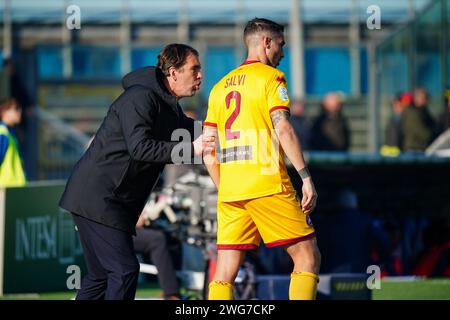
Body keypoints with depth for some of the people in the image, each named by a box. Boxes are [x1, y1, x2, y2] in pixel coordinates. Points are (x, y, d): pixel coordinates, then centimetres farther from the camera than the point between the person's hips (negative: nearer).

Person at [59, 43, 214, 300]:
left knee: (101, 275, 13)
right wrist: (190, 149, -30)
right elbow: (140, 146, -27)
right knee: (124, 269, -15)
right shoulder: (141, 97, -15)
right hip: (98, 197, -10)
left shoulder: (170, 107, 17)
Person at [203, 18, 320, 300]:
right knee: (308, 257, 1)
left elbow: (208, 152, 17)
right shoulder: (270, 76, 0)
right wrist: (306, 177, -14)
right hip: (268, 185, -6)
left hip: (229, 191, 6)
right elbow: (283, 129, -13)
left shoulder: (220, 87, 18)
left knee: (225, 272, 4)